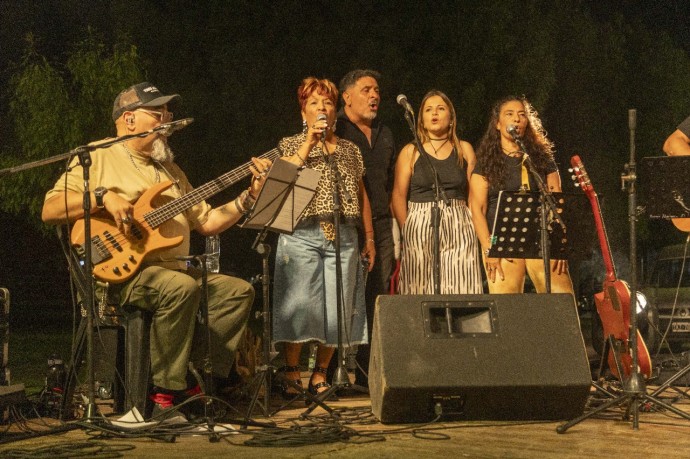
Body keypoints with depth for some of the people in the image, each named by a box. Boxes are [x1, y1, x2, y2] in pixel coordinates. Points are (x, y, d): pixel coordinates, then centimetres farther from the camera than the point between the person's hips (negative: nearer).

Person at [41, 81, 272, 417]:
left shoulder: (169, 170, 24)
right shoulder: (98, 158, 3)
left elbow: (207, 222, 19)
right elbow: (49, 210, -8)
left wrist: (250, 195, 9)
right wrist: (103, 197, -20)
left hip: (170, 268, 8)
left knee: (239, 290, -9)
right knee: (181, 287, -34)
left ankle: (198, 382, -10)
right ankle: (165, 393, -26)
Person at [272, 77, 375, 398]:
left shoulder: (350, 150, 18)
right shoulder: (292, 144, 10)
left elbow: (361, 194, 19)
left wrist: (369, 237, 13)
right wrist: (310, 141, -10)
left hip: (343, 236, 3)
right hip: (302, 235, -3)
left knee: (338, 307, 0)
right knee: (300, 304, -9)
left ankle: (320, 374, 11)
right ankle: (291, 374, 0)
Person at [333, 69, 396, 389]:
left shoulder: (384, 135, 21)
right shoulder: (335, 132, 0)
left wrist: (393, 230, 18)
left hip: (380, 227, 6)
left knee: (376, 301, 4)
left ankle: (369, 372, 8)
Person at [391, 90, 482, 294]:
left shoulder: (464, 150, 12)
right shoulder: (411, 152, 7)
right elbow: (399, 195, 1)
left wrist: (475, 225, -3)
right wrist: (407, 230, -9)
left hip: (459, 229, 1)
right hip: (420, 228, -1)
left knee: (461, 290, -5)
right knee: (421, 287, -5)